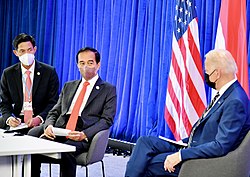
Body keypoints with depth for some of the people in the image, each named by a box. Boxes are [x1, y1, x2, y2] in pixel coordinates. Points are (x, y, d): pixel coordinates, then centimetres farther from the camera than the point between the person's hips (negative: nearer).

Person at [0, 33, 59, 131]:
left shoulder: (49, 72, 1)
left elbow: (53, 102, -1)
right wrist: (9, 118, -14)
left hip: (41, 122, -3)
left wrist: (39, 118, -19)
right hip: (17, 121, 3)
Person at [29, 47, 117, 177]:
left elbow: (106, 120, -1)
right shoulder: (68, 86, 26)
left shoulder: (109, 90, 10)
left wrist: (84, 134, -18)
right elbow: (54, 112, 21)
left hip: (83, 137, -4)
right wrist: (48, 125, -4)